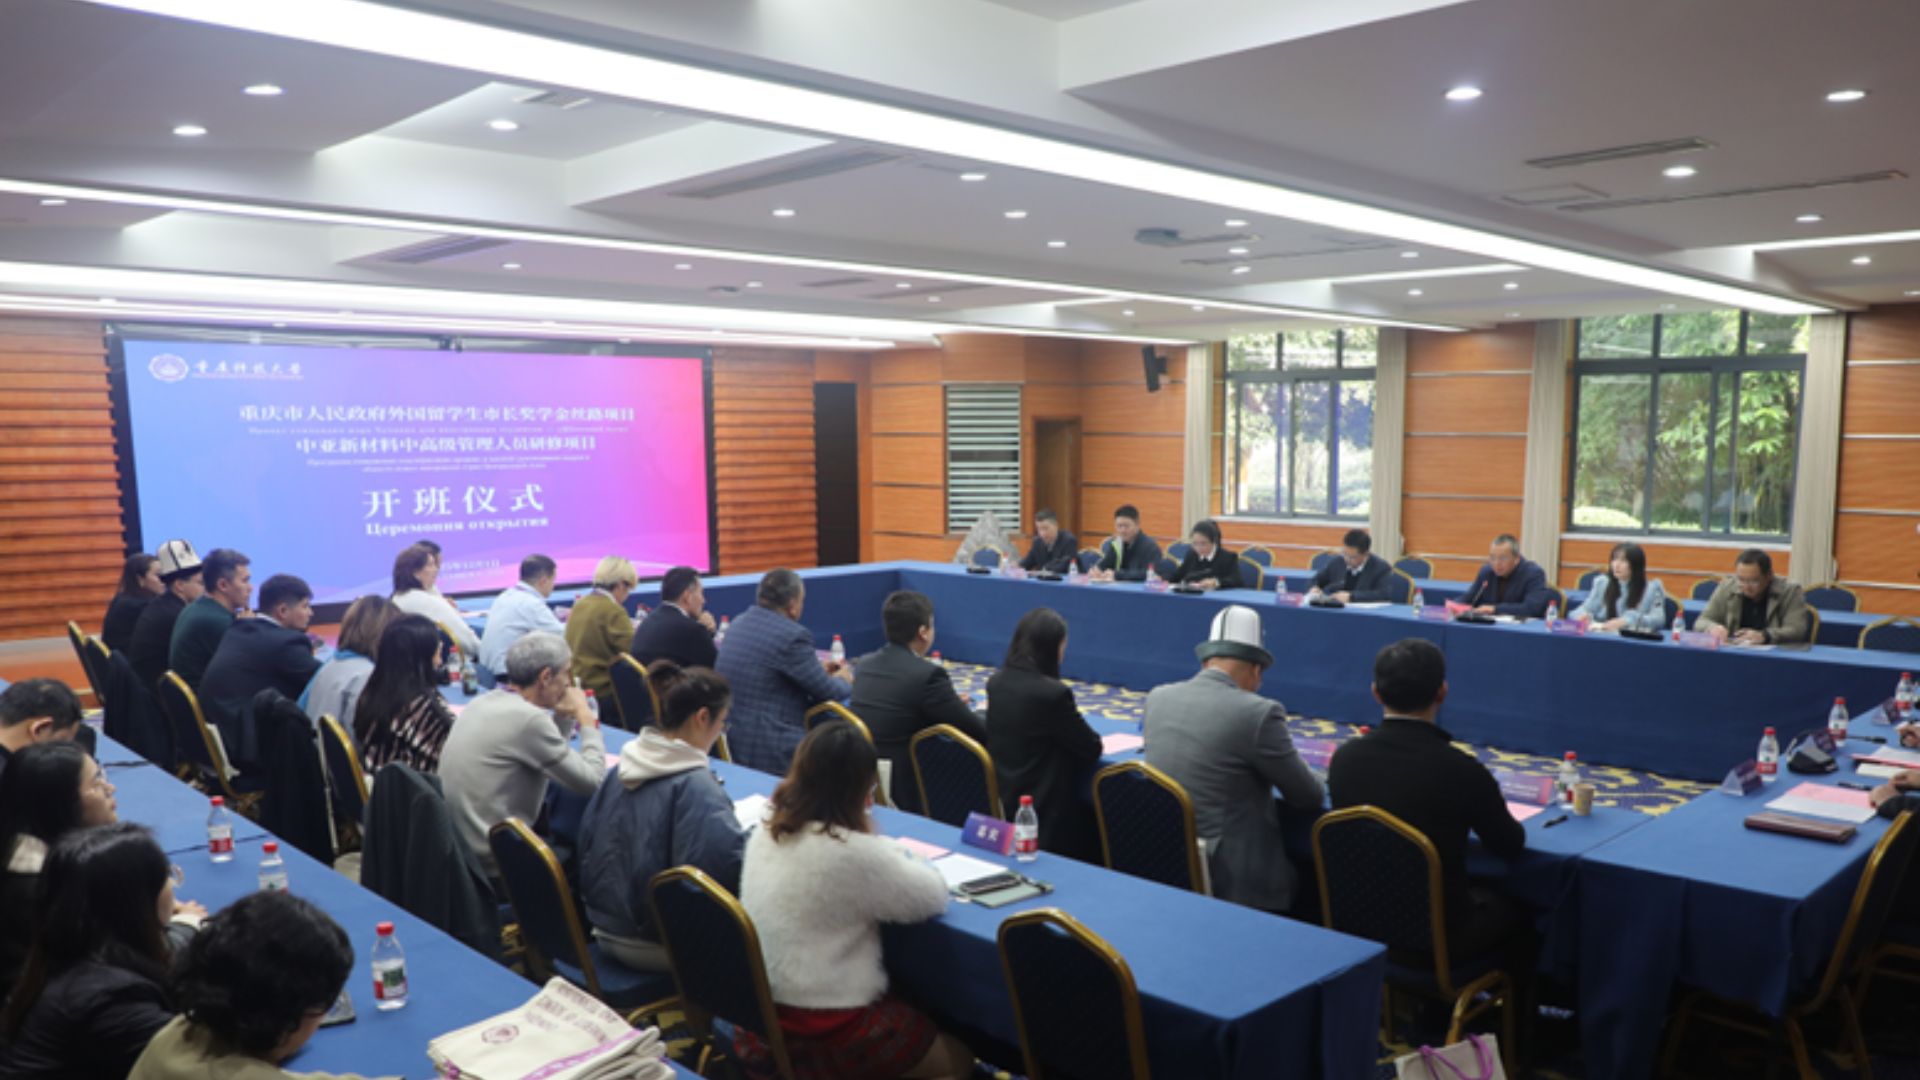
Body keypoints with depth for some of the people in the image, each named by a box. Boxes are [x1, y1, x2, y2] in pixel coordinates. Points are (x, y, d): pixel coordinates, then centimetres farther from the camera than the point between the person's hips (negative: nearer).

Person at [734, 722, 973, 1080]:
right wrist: (895, 853, 5)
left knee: (915, 1009, 27)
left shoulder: (764, 834, 0)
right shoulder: (852, 853, -24)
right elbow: (935, 897, -11)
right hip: (826, 1032, -8)